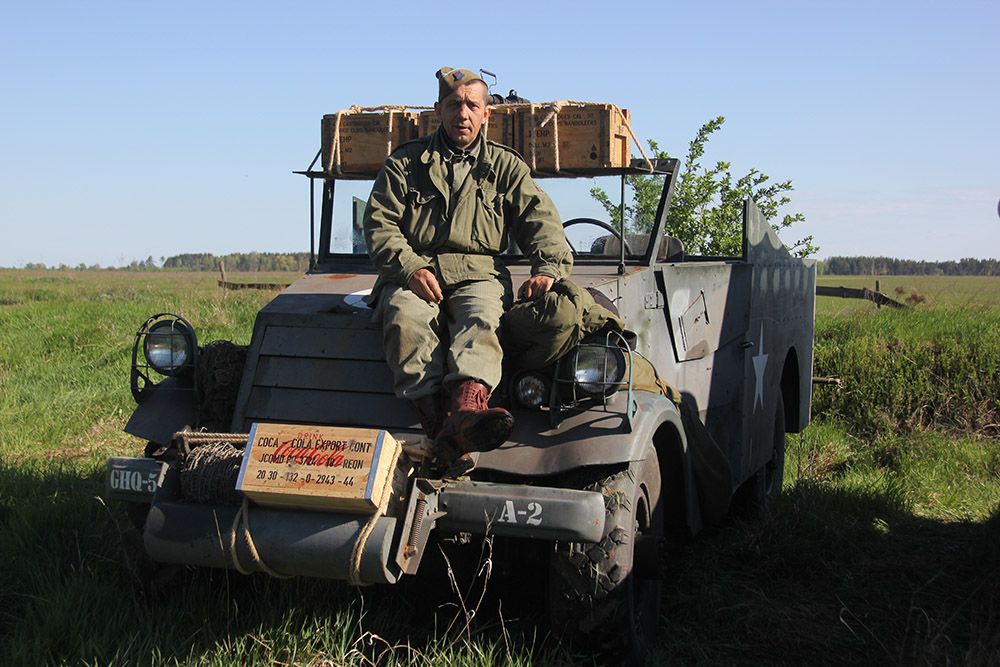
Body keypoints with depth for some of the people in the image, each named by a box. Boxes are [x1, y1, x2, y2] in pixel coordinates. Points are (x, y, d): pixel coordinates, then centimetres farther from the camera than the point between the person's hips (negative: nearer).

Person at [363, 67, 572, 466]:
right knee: (405, 317, -35)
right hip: (414, 274, 0)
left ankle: (466, 407, -62)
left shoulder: (506, 167, 20)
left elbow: (540, 219, 10)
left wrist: (548, 268, -11)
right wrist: (409, 267, -12)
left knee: (481, 320, -36)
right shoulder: (405, 163, 18)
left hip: (479, 274, 0)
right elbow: (378, 223, 8)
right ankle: (436, 419, -49)